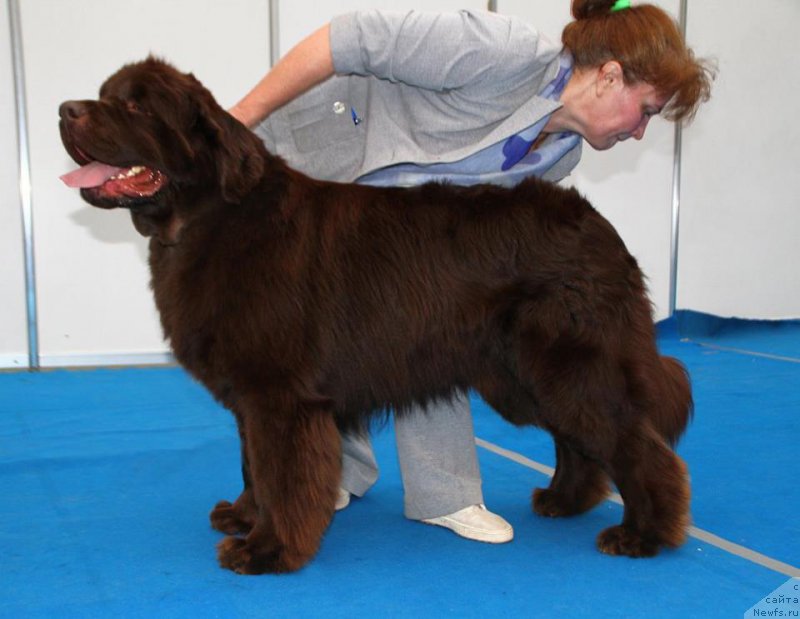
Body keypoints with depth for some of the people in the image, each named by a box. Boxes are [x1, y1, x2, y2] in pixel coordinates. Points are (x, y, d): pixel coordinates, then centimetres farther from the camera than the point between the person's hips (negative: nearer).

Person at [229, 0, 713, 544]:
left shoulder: (562, 154, -5)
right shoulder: (505, 52, -31)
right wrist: (240, 119, -28)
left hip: (386, 210, 6)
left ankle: (443, 494, 4)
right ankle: (337, 474, 14)